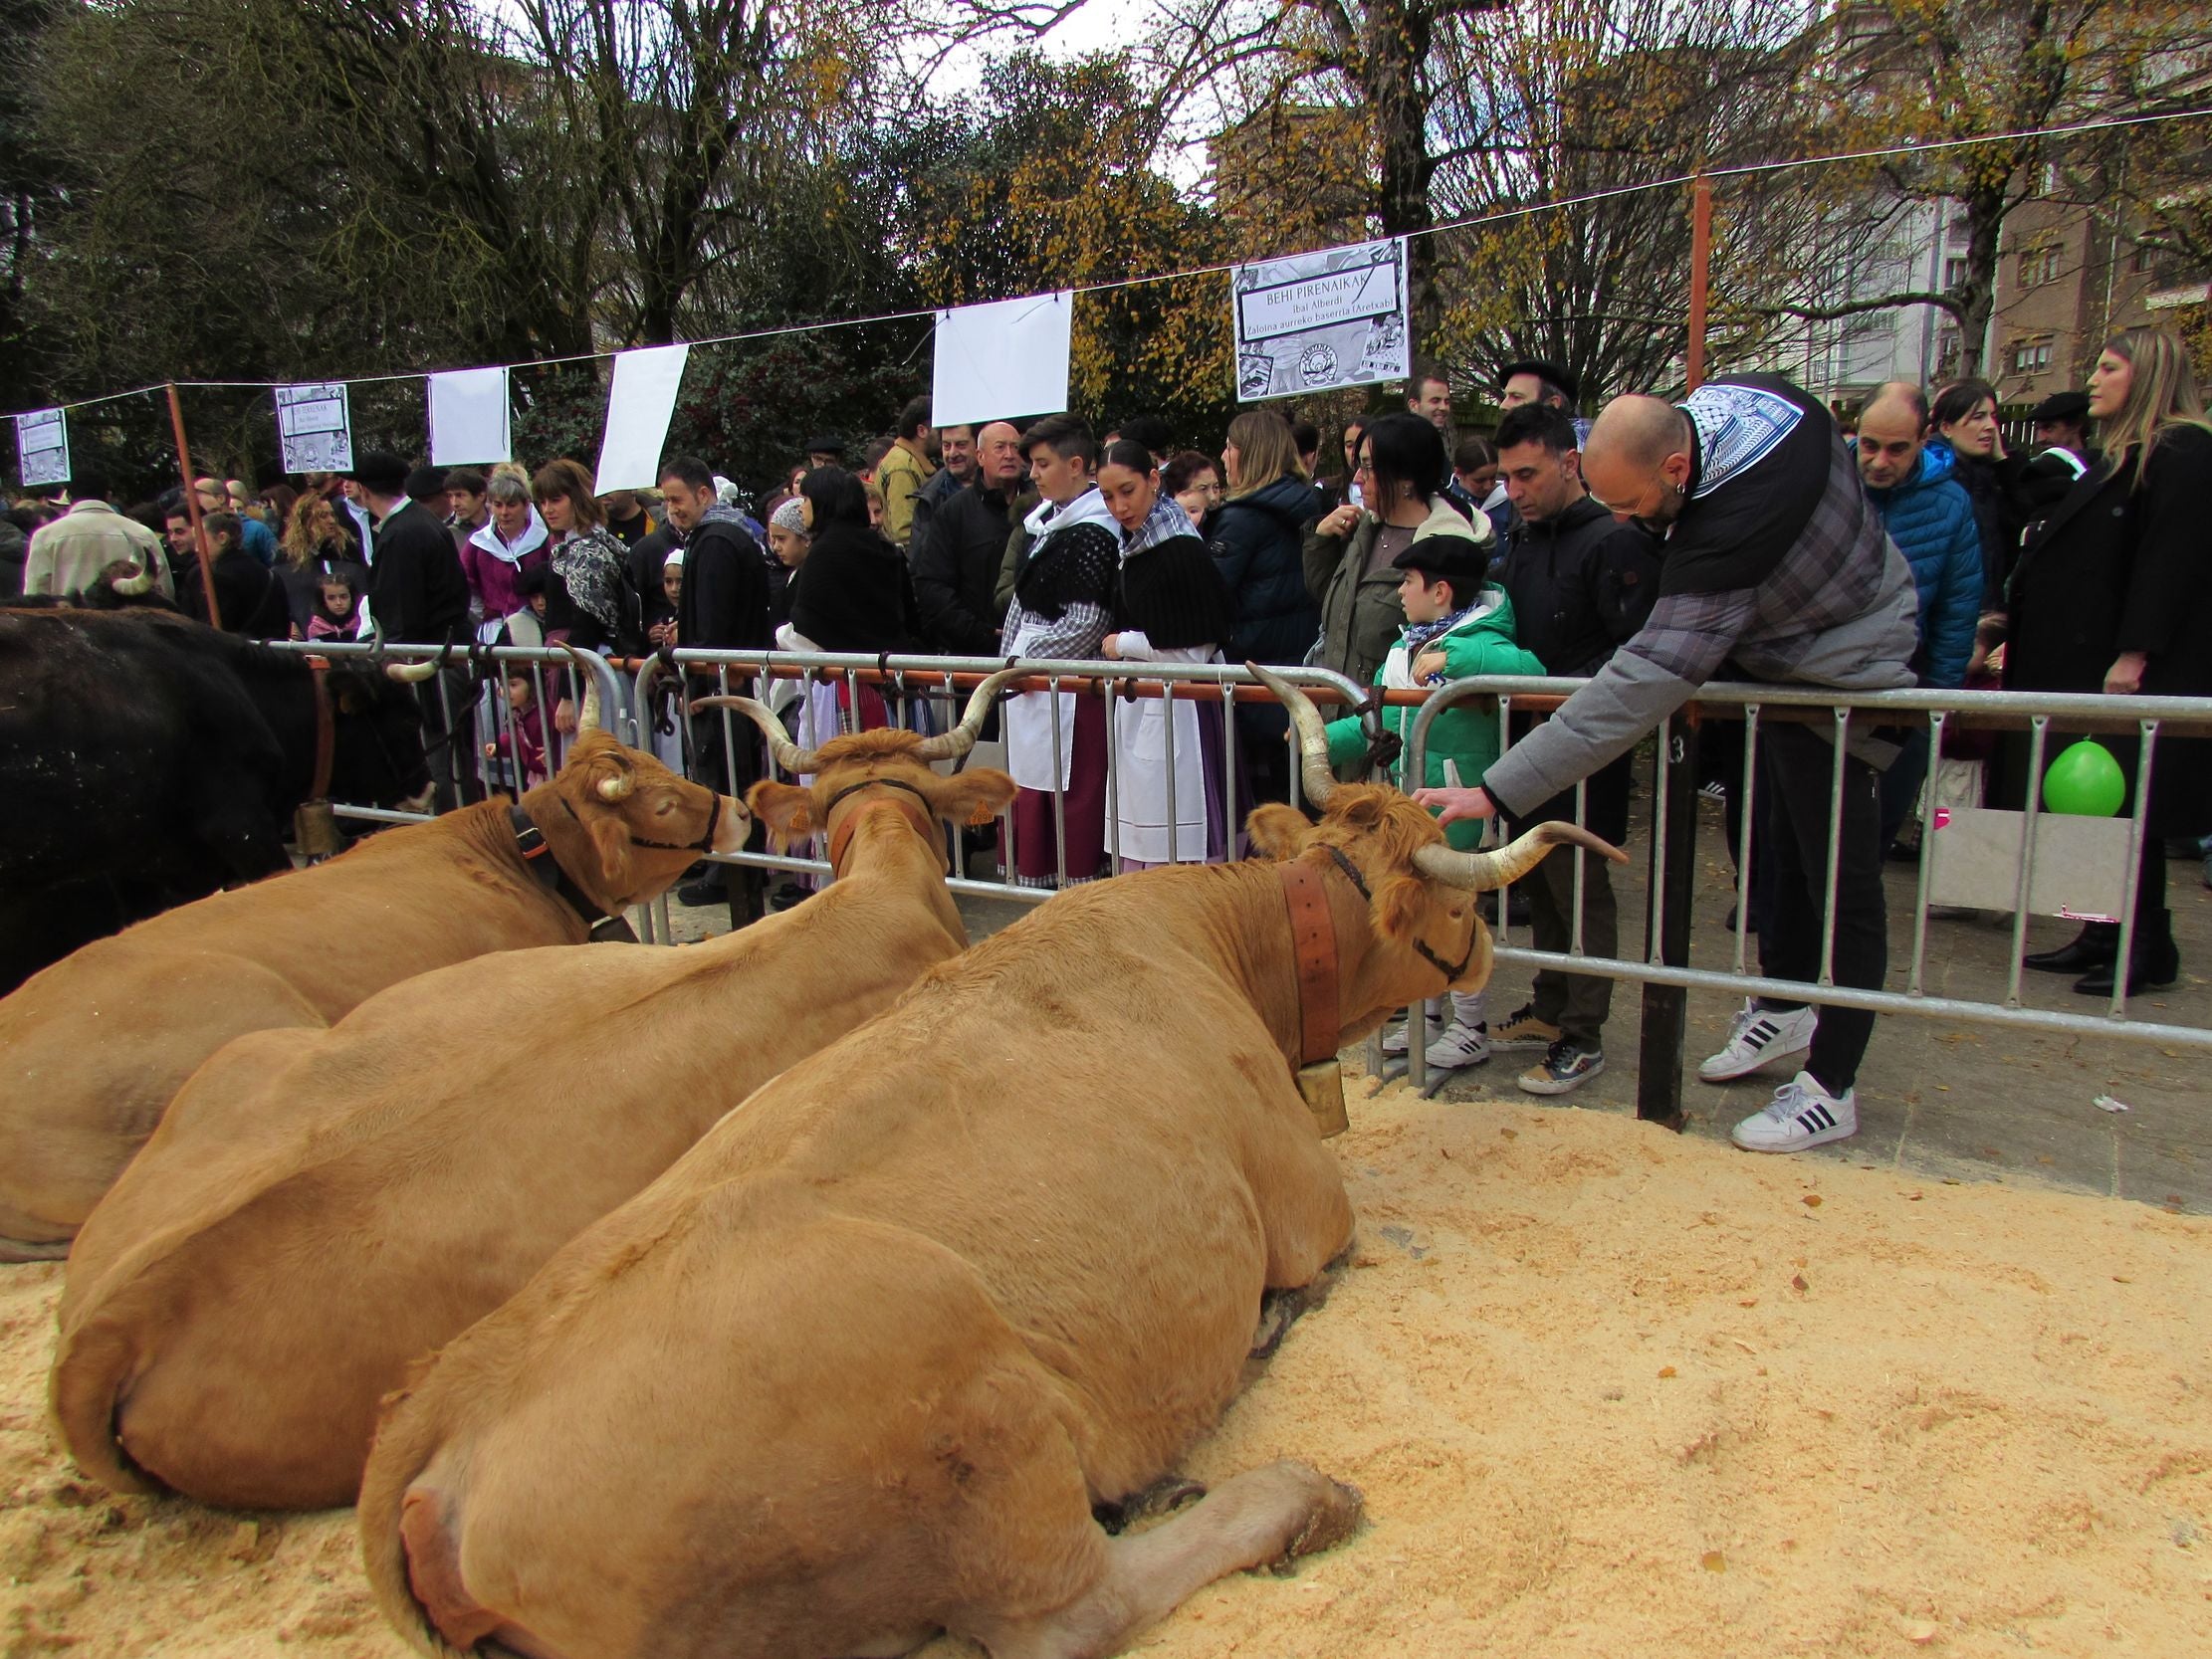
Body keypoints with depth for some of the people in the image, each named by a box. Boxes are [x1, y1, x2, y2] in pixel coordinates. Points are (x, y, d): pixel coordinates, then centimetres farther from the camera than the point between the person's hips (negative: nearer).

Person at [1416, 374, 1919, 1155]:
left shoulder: (1735, 521, -40)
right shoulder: (1725, 395, -14)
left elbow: (1648, 680, -45)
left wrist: (1500, 792, -48)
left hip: (1840, 679, -10)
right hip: (1783, 651, 10)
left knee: (1839, 881, -1)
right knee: (1787, 853, 21)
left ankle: (1830, 1089, 10)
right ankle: (1784, 1007, 39)